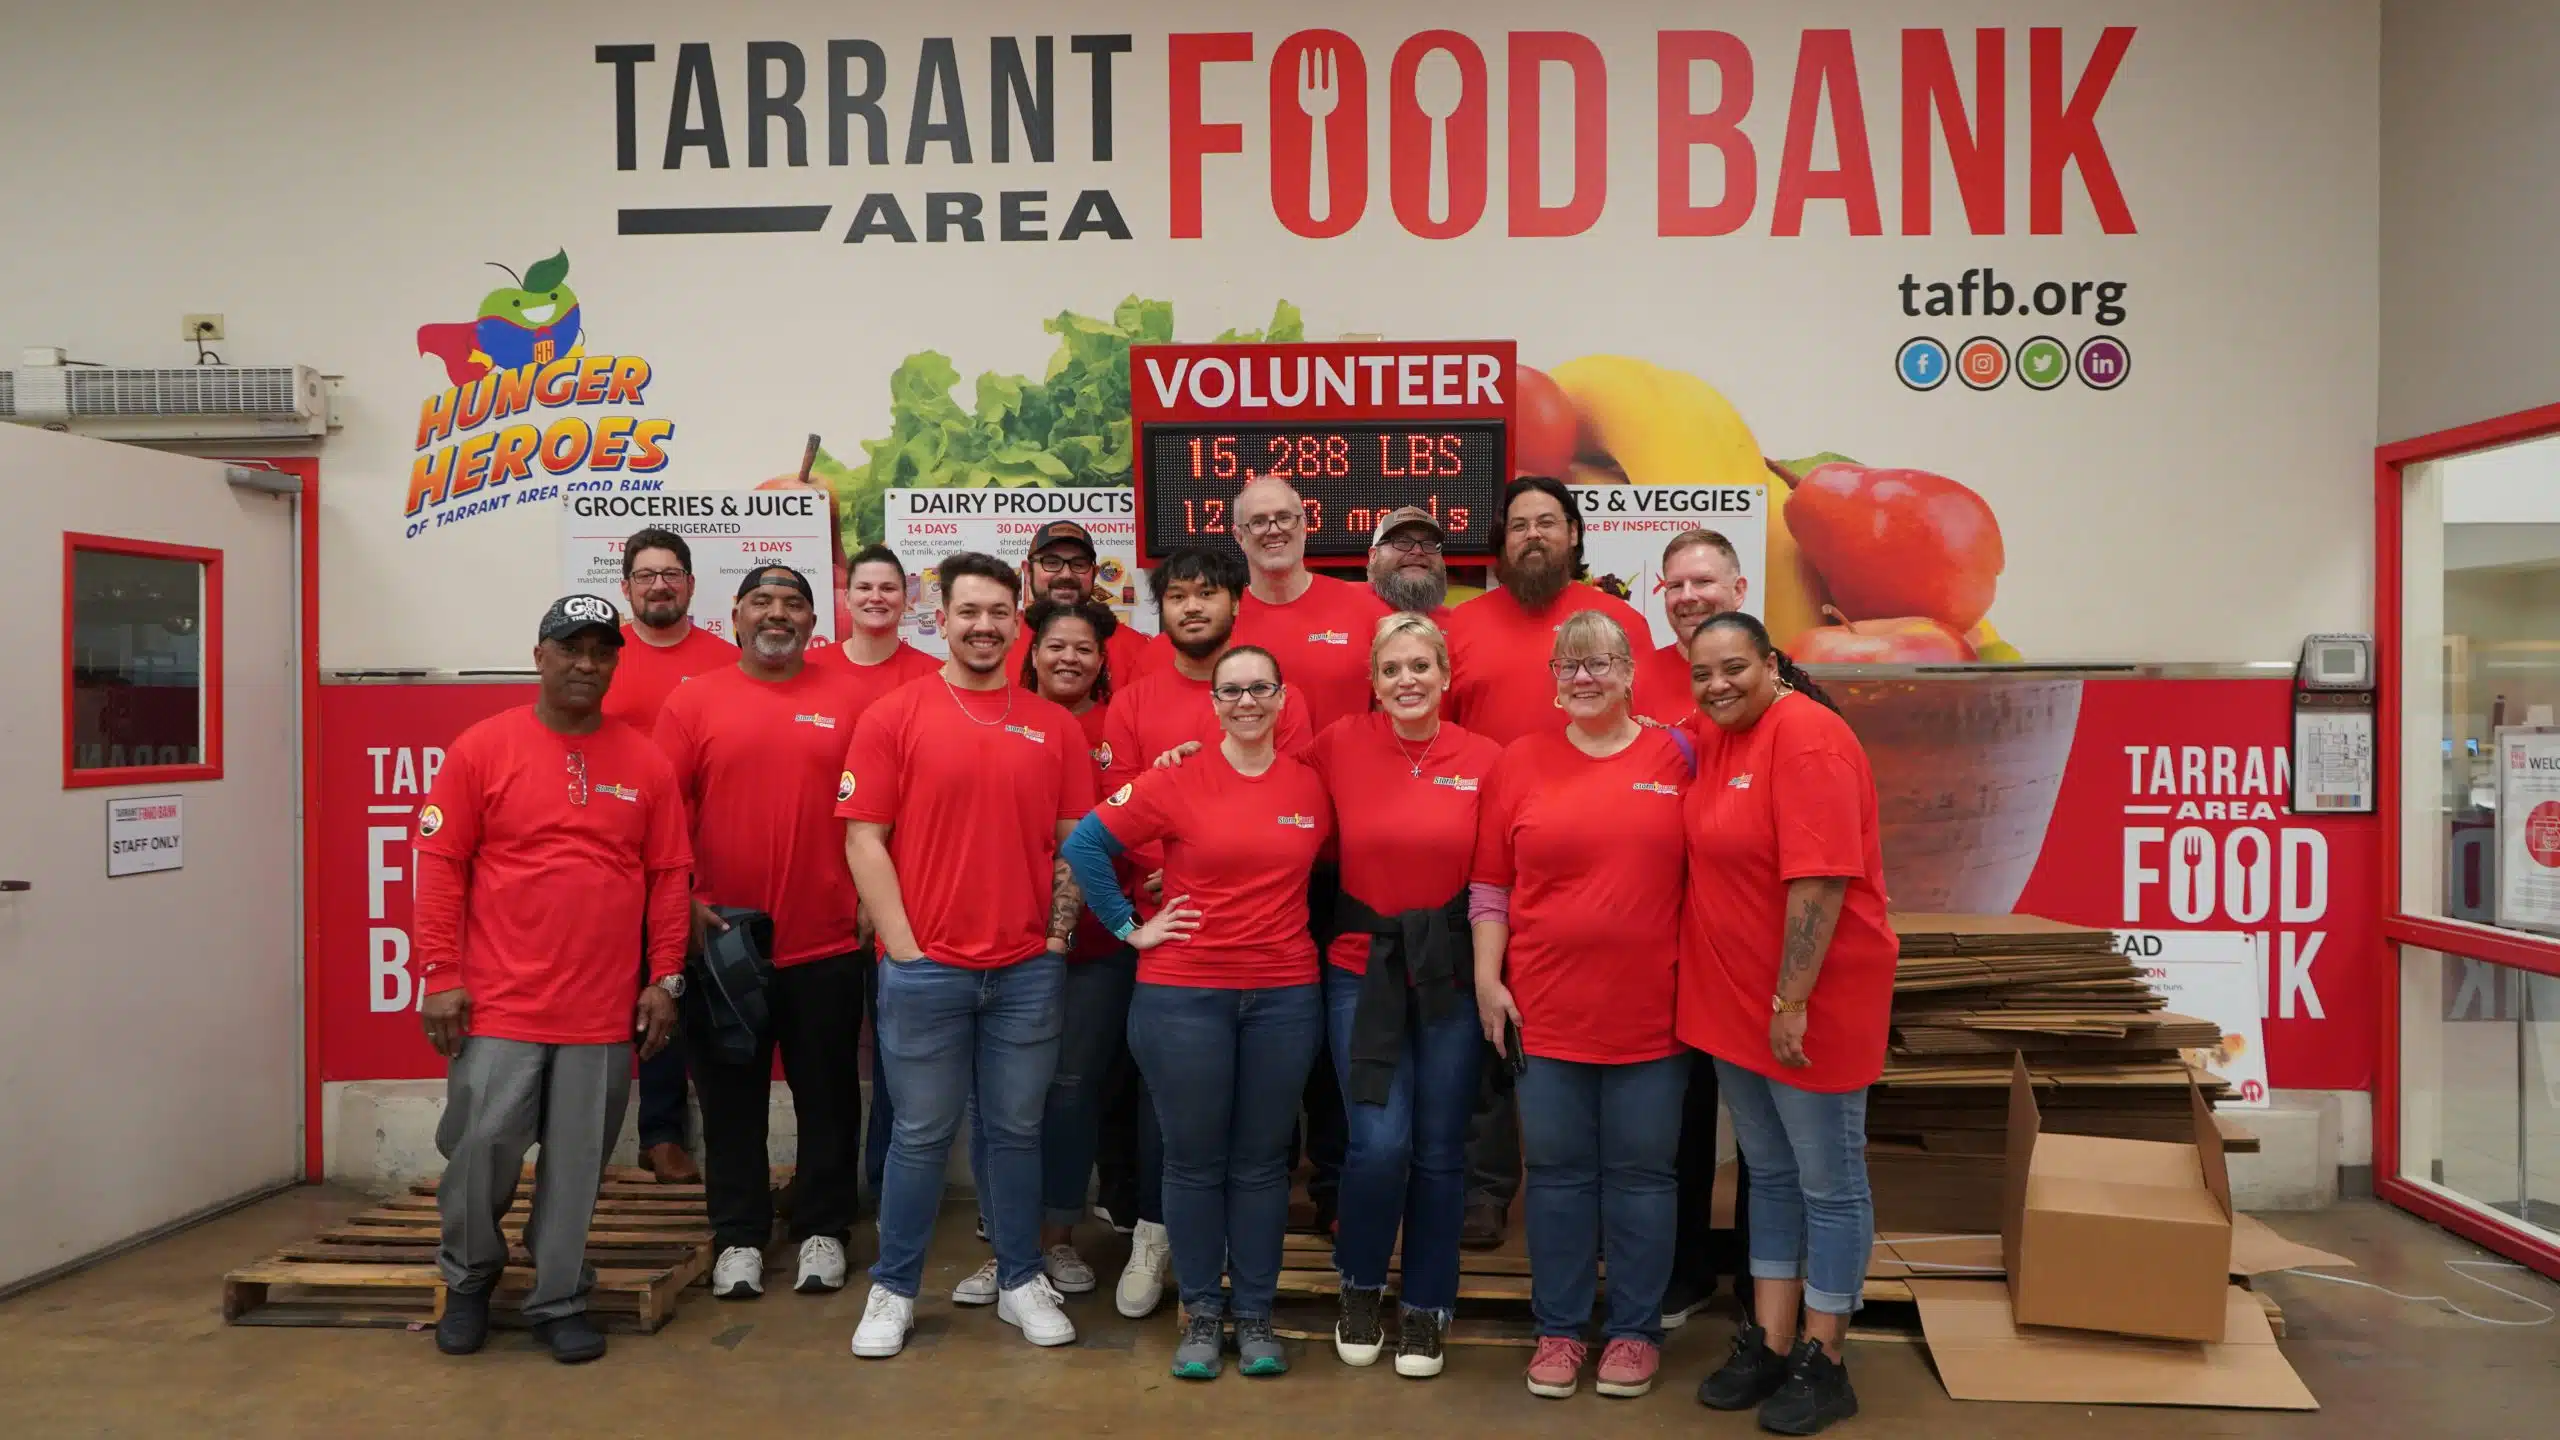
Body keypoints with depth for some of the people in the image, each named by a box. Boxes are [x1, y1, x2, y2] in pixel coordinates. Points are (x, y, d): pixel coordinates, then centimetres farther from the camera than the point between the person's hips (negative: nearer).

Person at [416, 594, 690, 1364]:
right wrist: (442, 976, -6)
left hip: (603, 1011, 2)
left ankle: (559, 1302, 23)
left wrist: (665, 979, 2)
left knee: (577, 1167, 7)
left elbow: (668, 878, 6)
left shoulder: (645, 762, 5)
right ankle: (468, 1281, 29)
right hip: (499, 1005, -1)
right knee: (479, 1149, 2)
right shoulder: (481, 748, 0)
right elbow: (440, 866, -2)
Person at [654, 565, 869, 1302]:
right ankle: (738, 1237, 24)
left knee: (828, 1096, 10)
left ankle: (822, 1230, 25)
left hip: (828, 943, 0)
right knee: (731, 1098, 11)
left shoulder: (849, 698, 3)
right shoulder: (693, 701, 2)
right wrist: (688, 900, -9)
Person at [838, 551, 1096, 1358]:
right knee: (922, 1135, 8)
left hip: (1028, 971, 2)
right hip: (925, 968, -2)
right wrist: (904, 947, -9)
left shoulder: (1055, 727, 6)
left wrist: (1058, 936, 1)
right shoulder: (893, 717, -2)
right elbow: (863, 839, -5)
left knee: (1017, 1131, 11)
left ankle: (1022, 1282, 26)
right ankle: (894, 1291, 23)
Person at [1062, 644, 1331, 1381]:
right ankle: (1202, 1314, 21)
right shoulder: (1178, 780, -5)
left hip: (1286, 996, 2)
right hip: (1184, 995, -2)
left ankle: (1255, 1316, 22)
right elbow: (1085, 843, -6)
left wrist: (1302, 932, 4)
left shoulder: (1312, 788, 3)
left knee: (1262, 1160, 10)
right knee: (1195, 1160, 7)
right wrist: (1128, 926, -6)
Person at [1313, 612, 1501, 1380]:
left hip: (1450, 974, 1)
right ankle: (1360, 1289, 21)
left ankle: (1426, 1308, 28)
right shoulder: (1338, 744, -4)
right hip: (1362, 969, -1)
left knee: (1439, 1150, 8)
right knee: (1379, 1143, -8)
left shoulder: (1484, 760, -4)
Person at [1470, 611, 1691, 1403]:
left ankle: (1635, 1330, 24)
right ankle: (1558, 1329, 24)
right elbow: (1490, 884, 4)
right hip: (1545, 1008, 1)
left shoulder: (1676, 756, 0)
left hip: (1651, 1010, 0)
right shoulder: (1520, 761, 2)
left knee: (1641, 1173, 9)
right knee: (1557, 1172, 10)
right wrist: (1487, 980, -1)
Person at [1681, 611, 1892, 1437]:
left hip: (1813, 1004, -8)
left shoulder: (1806, 737, -18)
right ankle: (1768, 1345, 28)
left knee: (1828, 1184, 6)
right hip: (1736, 1001, 8)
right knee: (1769, 1177, 17)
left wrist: (1791, 1000, -24)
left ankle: (1823, 1364, 18)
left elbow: (1819, 878, -24)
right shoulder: (1712, 736, 7)